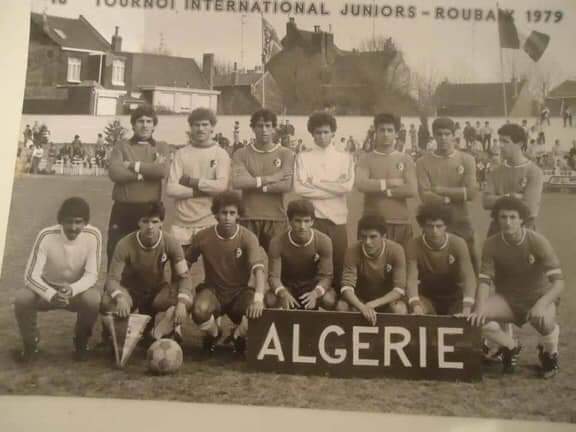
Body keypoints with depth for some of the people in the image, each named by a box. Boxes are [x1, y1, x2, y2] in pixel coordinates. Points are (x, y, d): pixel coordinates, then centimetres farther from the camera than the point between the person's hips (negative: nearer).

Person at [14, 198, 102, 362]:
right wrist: (51, 295, -42)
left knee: (94, 299, -33)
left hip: (79, 289, 0)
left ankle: (81, 342, -2)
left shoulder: (93, 236, -23)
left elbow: (92, 275, -20)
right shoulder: (46, 236, -25)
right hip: (47, 288, 1)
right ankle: (31, 343, 0)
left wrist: (72, 289, -41)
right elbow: (30, 276, -24)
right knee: (21, 298, -28)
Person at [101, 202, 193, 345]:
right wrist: (120, 298, -46)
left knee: (185, 302, -29)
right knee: (108, 303, -33)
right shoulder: (125, 245, -24)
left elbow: (184, 276, -19)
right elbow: (113, 278, -23)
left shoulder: (171, 243, -20)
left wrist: (181, 302, -38)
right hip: (131, 290, 0)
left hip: (158, 290, 1)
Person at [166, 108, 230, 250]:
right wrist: (201, 191, -12)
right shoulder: (181, 154, 4)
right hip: (182, 222, 1)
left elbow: (221, 186, -14)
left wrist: (191, 181, -10)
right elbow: (171, 189, -6)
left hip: (210, 222, -1)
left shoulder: (221, 154, 1)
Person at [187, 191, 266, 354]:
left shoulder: (247, 237, -16)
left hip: (239, 292, 0)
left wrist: (259, 297, -48)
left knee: (257, 312, -31)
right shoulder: (203, 237, -10)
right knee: (199, 311, -34)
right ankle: (214, 333, 6)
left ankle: (238, 335, 7)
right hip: (213, 290, 0)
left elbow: (258, 268, -29)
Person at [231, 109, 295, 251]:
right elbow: (237, 182, -12)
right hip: (248, 218, 0)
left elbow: (286, 185, -11)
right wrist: (269, 179, -12)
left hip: (276, 218, 0)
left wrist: (254, 184, -8)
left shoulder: (286, 154, 3)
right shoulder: (241, 154, 5)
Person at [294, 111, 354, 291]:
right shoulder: (303, 157, 6)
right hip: (311, 218, -1)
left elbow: (347, 186, -8)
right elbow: (299, 188, -10)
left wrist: (315, 182, -7)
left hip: (338, 219, 1)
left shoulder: (345, 158, 9)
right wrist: (335, 188, -9)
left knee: (339, 265, 4)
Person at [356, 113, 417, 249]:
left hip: (400, 222, 1)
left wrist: (380, 189, -8)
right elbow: (361, 184, -14)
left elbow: (412, 190, -7)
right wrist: (389, 183, -11)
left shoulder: (405, 159, 6)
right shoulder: (366, 158, 4)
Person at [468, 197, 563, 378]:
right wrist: (480, 309, -36)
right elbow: (484, 280, -17)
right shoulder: (491, 244, -13)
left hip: (538, 296, -2)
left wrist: (541, 304, -44)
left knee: (543, 320, -38)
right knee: (476, 318, -26)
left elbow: (558, 282, -24)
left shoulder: (537, 241, -20)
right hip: (507, 298, 3)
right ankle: (510, 347, 6)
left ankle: (549, 353, 1)